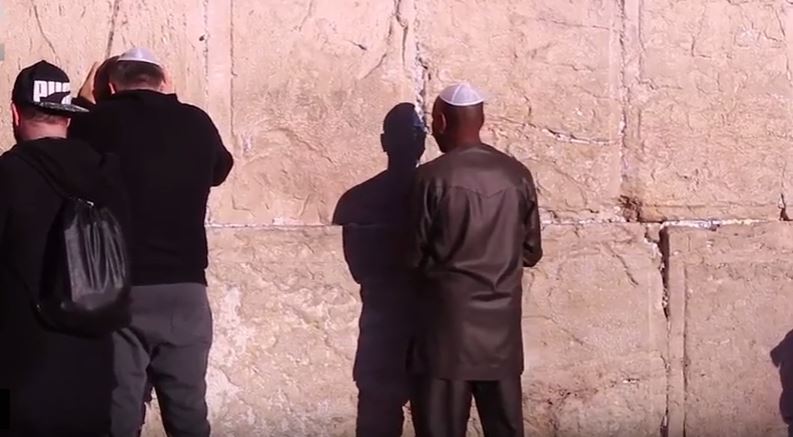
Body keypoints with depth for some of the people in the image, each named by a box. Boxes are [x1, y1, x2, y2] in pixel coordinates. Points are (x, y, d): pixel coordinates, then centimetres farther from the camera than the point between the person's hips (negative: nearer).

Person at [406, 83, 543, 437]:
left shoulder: (432, 177, -11)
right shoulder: (517, 175, 2)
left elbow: (415, 255, -5)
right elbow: (531, 251, 8)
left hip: (449, 319, -4)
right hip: (502, 319, 4)